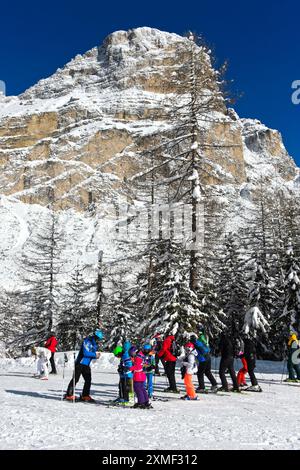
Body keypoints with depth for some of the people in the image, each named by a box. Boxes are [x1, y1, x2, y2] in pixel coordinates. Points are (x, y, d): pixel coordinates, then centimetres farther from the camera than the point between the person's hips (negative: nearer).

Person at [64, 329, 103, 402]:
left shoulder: (95, 344, 9)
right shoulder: (87, 341, -16)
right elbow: (85, 353, -24)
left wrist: (97, 355, -7)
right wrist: (94, 354, -17)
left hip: (87, 365, 8)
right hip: (80, 363, -8)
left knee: (88, 380, 6)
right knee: (75, 379, -5)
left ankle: (85, 396, 14)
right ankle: (69, 395, 3)